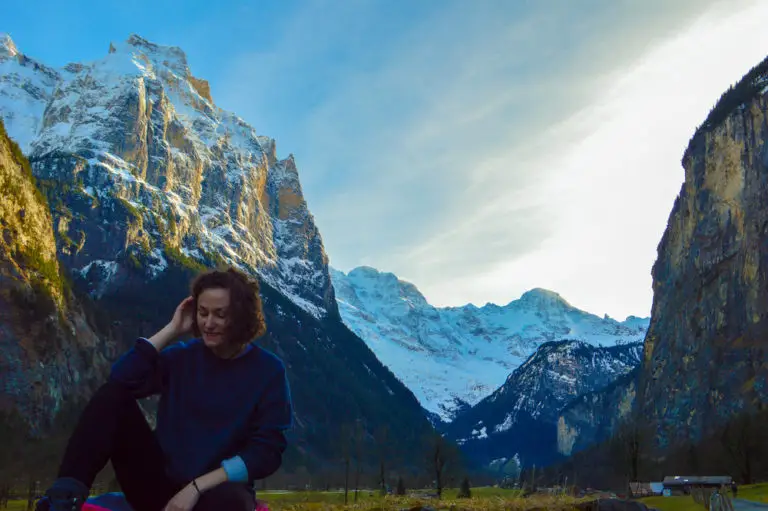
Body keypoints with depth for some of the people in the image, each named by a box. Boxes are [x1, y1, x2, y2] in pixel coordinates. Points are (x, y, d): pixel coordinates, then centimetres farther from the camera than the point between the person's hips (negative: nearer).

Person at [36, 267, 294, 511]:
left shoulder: (268, 370, -2)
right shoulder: (182, 356, 8)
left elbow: (267, 451, -9)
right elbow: (121, 378, -8)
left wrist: (197, 487, -17)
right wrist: (173, 330, -6)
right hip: (159, 483, 4)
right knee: (112, 394, -17)